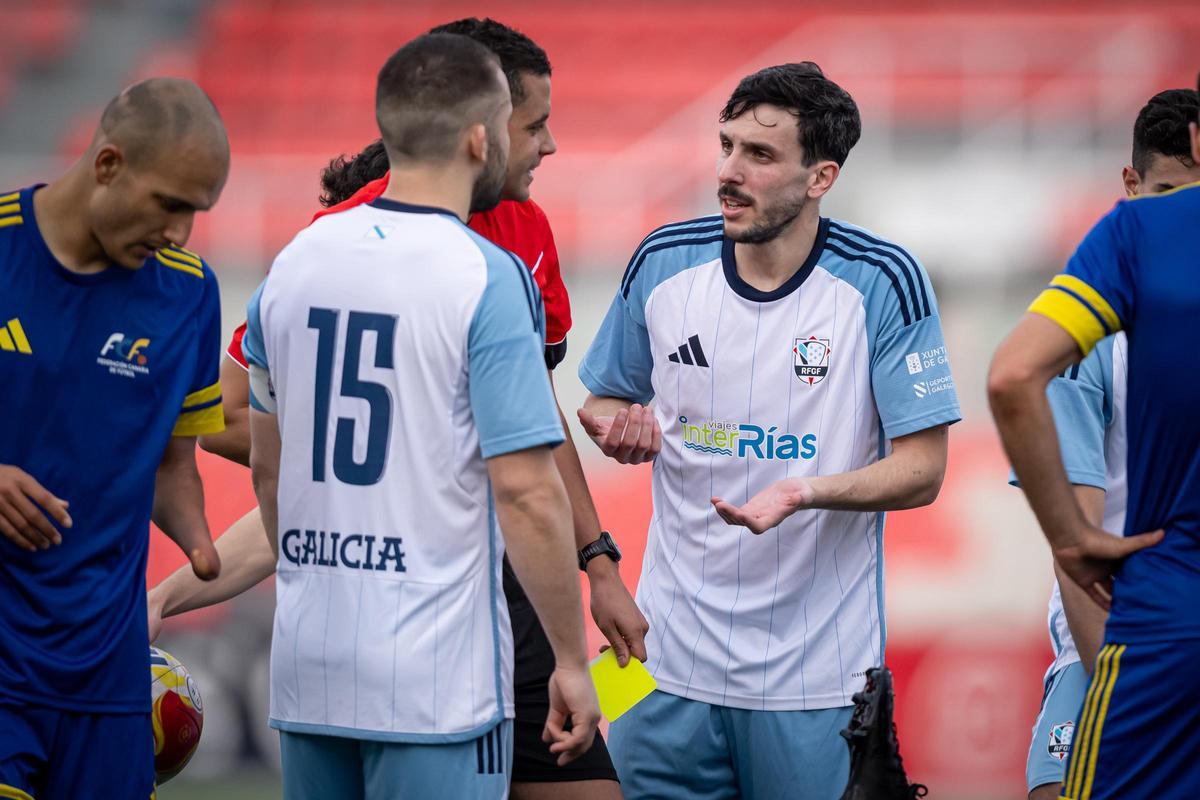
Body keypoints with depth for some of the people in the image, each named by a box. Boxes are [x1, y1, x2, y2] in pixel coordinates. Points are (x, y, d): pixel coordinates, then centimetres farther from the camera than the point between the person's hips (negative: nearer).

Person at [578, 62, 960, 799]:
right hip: (671, 655, 3)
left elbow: (921, 469, -8)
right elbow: (604, 400, 17)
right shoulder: (663, 263, 1)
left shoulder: (884, 283, -8)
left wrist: (804, 492, -25)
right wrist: (617, 425, -7)